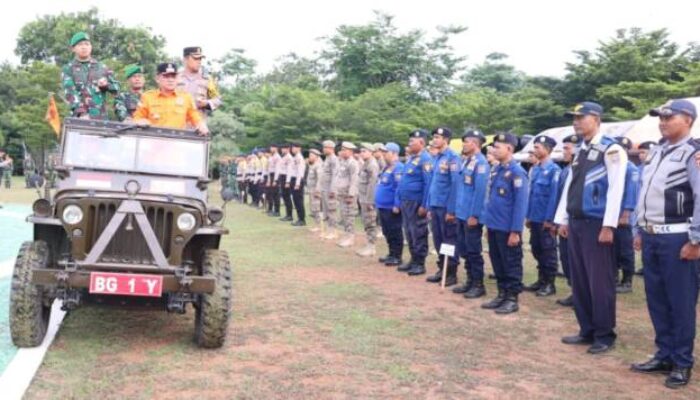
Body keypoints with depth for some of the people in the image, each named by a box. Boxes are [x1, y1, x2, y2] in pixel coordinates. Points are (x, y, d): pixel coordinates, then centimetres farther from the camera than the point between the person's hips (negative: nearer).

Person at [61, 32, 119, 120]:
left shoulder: (101, 67, 16)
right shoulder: (68, 69, 7)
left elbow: (116, 88, 18)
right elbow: (70, 92, -7)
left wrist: (106, 85, -6)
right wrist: (81, 112, -23)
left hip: (101, 117, 3)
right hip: (79, 117, -3)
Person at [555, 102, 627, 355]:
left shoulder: (610, 150, -9)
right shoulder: (580, 152, 15)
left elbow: (615, 189, -14)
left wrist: (608, 225, -18)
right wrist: (563, 219, 14)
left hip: (596, 224, -8)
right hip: (576, 223, 8)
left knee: (600, 281, -2)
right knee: (579, 281, 12)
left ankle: (605, 335, 9)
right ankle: (587, 331, 22)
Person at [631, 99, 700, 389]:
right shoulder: (656, 153, 15)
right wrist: (639, 231, 17)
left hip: (677, 238, -8)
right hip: (651, 236, 8)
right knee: (656, 299, 13)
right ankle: (665, 356, 26)